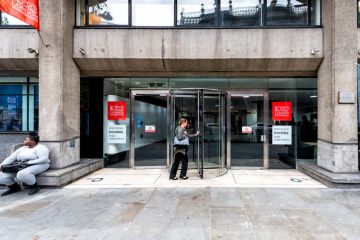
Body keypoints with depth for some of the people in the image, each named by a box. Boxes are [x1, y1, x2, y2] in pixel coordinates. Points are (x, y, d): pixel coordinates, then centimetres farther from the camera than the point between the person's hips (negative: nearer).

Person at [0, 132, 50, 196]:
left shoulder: (41, 148, -5)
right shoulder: (22, 148, 17)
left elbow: (44, 159, -20)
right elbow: (10, 158, 12)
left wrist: (29, 163, -23)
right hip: (20, 167, 8)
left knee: (22, 174, -38)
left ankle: (34, 186, -12)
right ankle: (14, 187, 16)